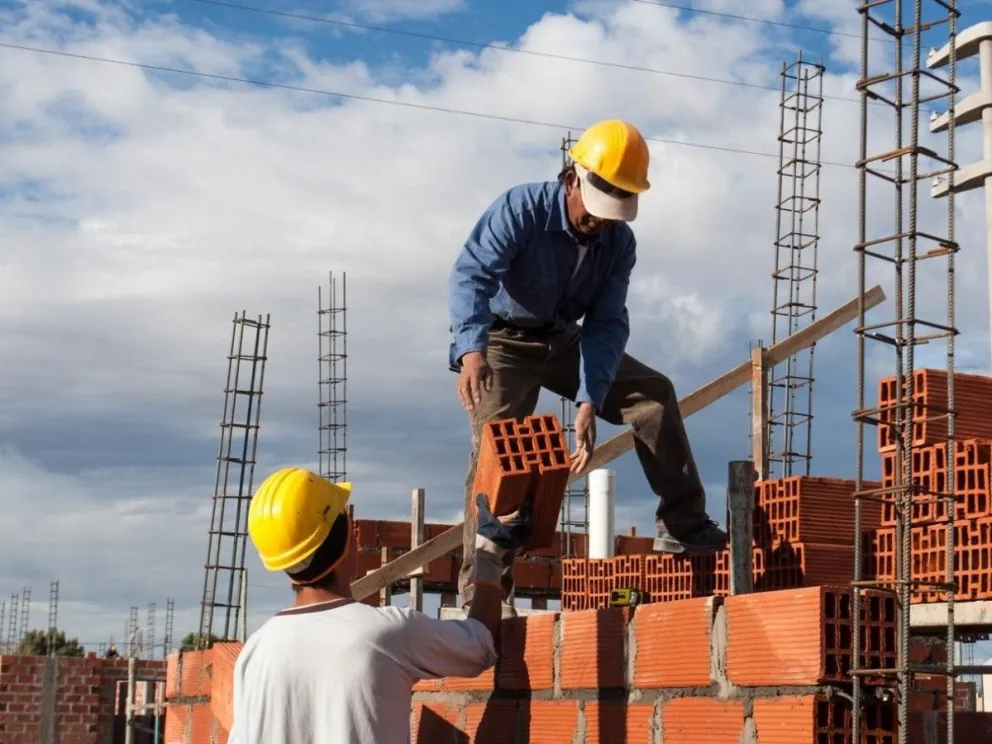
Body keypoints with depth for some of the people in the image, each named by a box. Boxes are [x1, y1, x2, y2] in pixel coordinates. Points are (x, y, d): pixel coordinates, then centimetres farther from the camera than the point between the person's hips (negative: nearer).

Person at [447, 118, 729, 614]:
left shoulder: (619, 241, -9)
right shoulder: (522, 209, -24)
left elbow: (607, 324, -12)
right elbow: (470, 273, -36)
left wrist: (588, 402, -26)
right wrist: (471, 349, -55)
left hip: (563, 341, 5)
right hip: (502, 343, -5)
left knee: (654, 393, -4)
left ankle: (682, 527, 2)